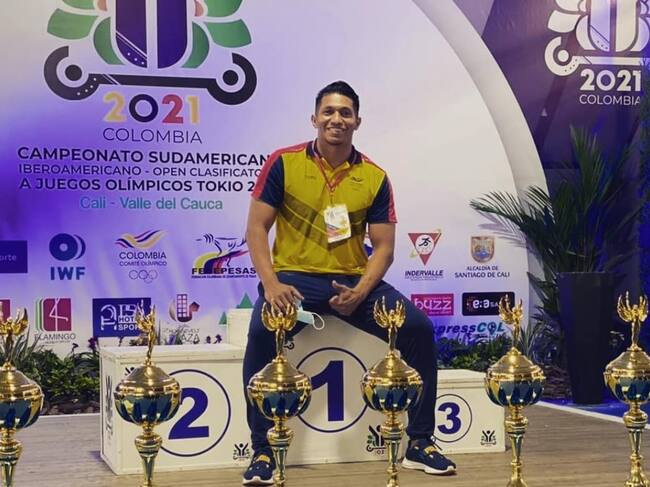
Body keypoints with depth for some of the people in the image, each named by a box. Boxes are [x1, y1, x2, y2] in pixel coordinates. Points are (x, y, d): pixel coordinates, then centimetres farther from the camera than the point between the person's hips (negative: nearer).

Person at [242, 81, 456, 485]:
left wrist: (361, 292, -16)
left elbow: (384, 247, 3)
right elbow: (257, 227, -2)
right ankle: (263, 451, -18)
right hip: (294, 277, -2)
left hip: (354, 282, 3)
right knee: (262, 332, -33)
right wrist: (271, 283, -19)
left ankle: (419, 443, -3)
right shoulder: (284, 163, 0)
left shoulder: (375, 178, 5)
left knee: (419, 328, -18)